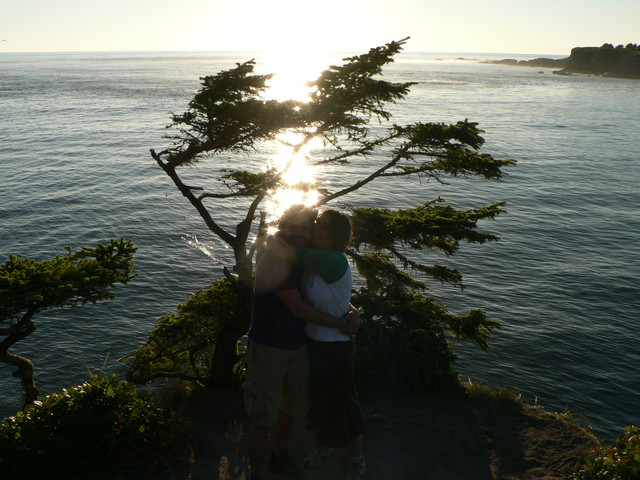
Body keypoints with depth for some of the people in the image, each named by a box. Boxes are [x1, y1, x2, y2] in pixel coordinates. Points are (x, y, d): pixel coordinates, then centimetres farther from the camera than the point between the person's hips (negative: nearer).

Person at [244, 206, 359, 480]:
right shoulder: (273, 260, -20)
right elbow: (299, 309, -22)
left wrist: (349, 309, -4)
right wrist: (339, 323, -14)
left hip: (297, 348, 8)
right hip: (268, 350, -8)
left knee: (289, 408, 23)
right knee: (263, 420, 1)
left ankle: (280, 457, 46)